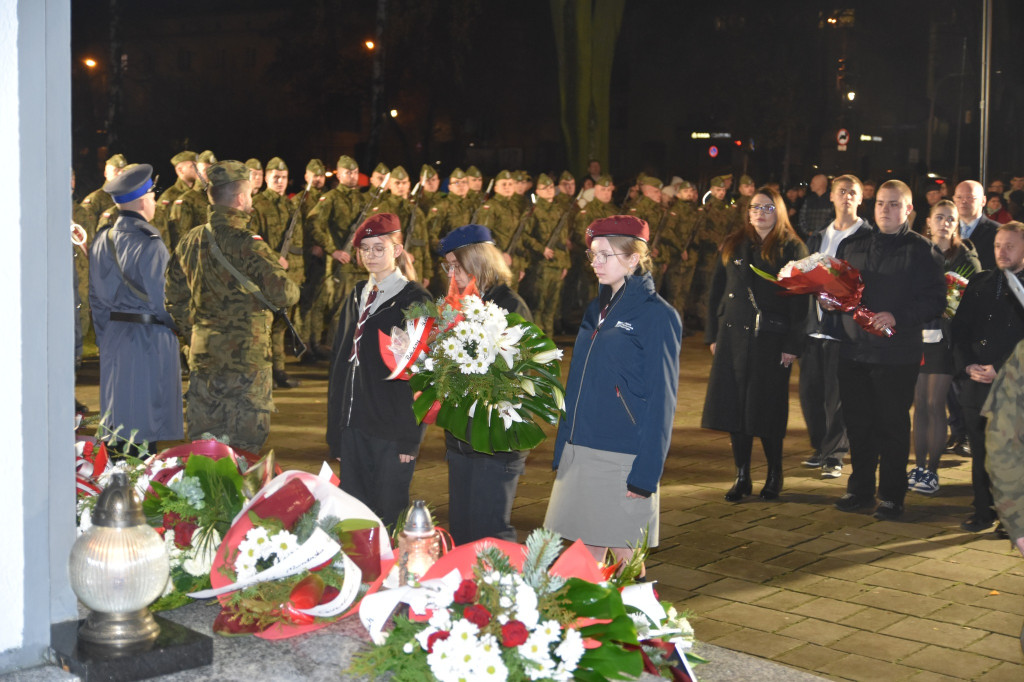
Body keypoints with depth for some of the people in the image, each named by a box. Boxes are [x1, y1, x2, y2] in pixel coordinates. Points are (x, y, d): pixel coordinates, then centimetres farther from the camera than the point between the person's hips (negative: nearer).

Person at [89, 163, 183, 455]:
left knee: (116, 416, 13)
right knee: (145, 424, -1)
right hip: (150, 337, -7)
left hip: (113, 338, 7)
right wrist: (177, 325, 3)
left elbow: (95, 296, 11)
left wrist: (104, 340, 18)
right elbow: (163, 298, -15)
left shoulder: (102, 240, 6)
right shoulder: (150, 244, -16)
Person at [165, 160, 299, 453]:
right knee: (244, 442, 3)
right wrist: (291, 288, 2)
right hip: (245, 354, -7)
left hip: (201, 354, 7)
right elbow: (283, 294, -22)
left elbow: (175, 297, 13)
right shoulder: (247, 245, -17)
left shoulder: (190, 240, 6)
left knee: (201, 438, 15)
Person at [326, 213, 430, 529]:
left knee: (390, 513, 1)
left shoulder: (415, 300, -6)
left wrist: (411, 435, -13)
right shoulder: (356, 297, 13)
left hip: (393, 429, -6)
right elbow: (339, 362, 14)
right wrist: (335, 430, 10)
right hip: (354, 425, 6)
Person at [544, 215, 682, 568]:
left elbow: (661, 400, -10)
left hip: (624, 459, -6)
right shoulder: (597, 309, 13)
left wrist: (646, 472, -15)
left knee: (626, 560, 2)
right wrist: (562, 450, 13)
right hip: (580, 453, 7)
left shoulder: (657, 315, -7)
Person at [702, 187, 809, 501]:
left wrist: (792, 345, -11)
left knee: (766, 408, 0)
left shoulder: (792, 249, 0)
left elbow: (800, 301, -4)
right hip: (732, 337, 4)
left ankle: (774, 475, 17)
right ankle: (742, 477, 13)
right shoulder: (733, 246, 13)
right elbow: (716, 292, 13)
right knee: (733, 405, 3)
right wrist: (713, 335, 5)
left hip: (771, 341, -4)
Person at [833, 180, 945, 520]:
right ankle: (860, 488, 25)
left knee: (892, 426, 2)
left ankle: (891, 495, 13)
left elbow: (935, 300, -9)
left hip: (897, 354, -4)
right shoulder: (852, 244, 13)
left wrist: (898, 317, -20)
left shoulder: (922, 250, -2)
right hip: (854, 349, 5)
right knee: (857, 423, 11)